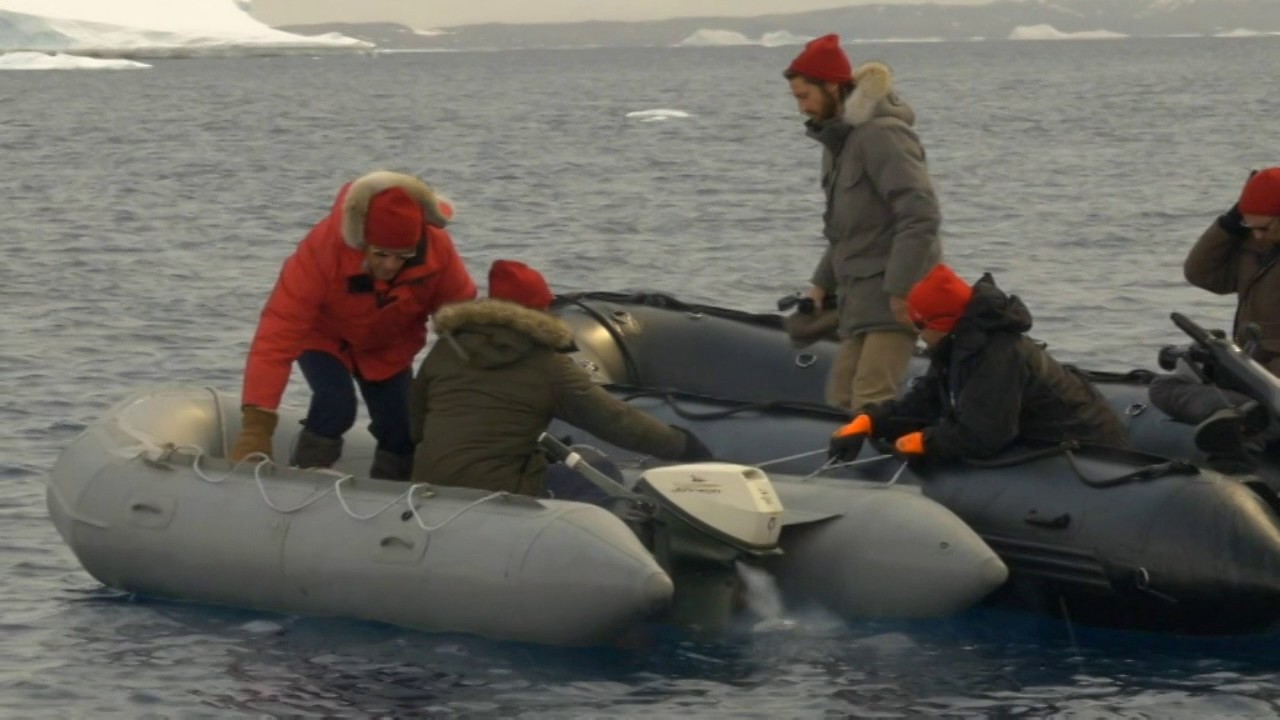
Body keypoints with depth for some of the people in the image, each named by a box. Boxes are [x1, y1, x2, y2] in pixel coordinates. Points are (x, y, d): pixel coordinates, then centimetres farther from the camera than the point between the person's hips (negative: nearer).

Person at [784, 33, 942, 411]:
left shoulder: (882, 134, -14)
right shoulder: (839, 138, 17)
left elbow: (921, 215, -21)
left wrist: (901, 288, -23)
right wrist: (823, 282, 18)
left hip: (895, 294, -10)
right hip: (859, 293, 10)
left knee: (871, 400, -19)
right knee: (842, 397, 5)